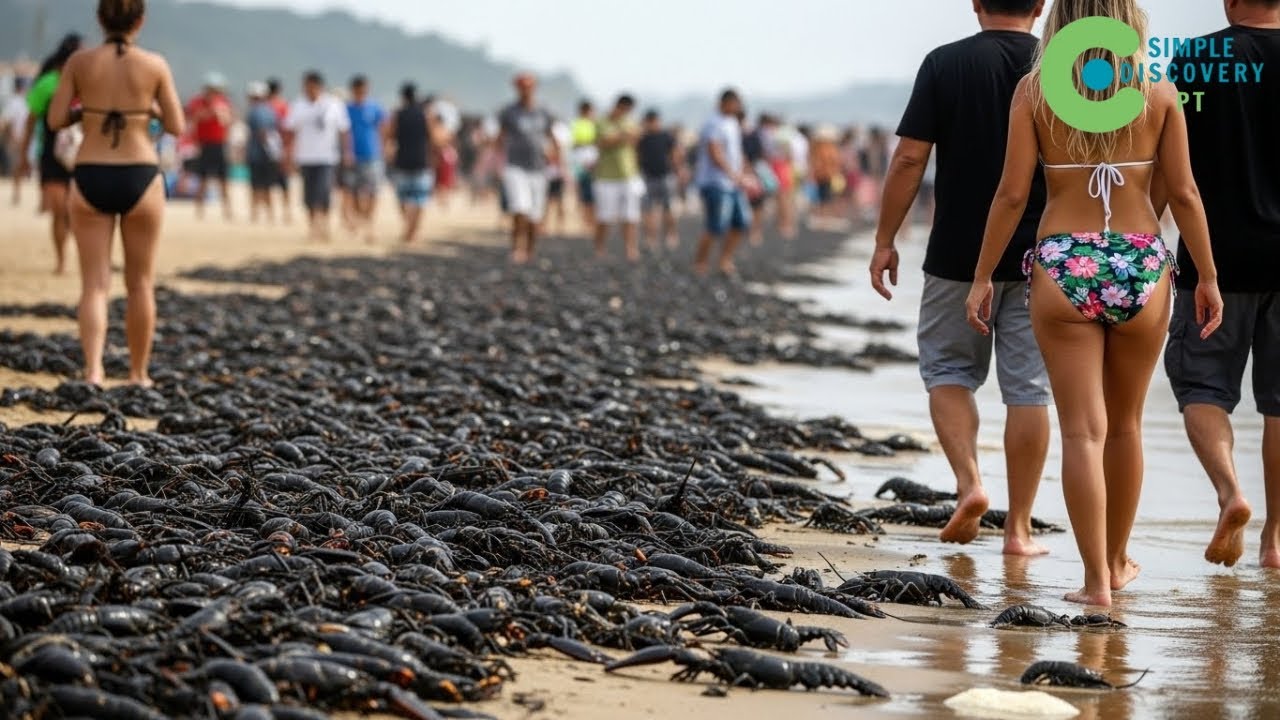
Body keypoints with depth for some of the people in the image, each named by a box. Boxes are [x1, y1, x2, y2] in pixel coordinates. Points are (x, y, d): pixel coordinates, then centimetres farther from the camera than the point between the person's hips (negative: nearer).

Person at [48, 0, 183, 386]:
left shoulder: (79, 61, -2)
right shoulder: (155, 65, -4)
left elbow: (56, 120, 0)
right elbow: (177, 127, -1)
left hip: (91, 180, 1)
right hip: (140, 180, -1)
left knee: (95, 285, 3)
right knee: (140, 284, 15)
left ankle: (93, 371, -15)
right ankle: (138, 373, 22)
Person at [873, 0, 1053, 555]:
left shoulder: (945, 64, -6)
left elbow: (910, 158, -8)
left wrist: (885, 239, 0)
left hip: (958, 257, -1)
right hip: (1038, 259, 1)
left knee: (949, 371, 15)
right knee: (1027, 389, 6)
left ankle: (969, 482, -5)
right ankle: (1018, 527, 7)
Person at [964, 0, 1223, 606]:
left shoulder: (1034, 91, -2)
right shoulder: (1159, 93, 0)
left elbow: (1012, 193, -5)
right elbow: (1183, 194, 0)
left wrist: (982, 277, 3)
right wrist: (1207, 276, 9)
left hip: (1062, 268, -1)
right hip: (1141, 266, 1)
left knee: (1083, 431, 0)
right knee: (1125, 424, 18)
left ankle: (1096, 580, -5)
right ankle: (1117, 562, 31)